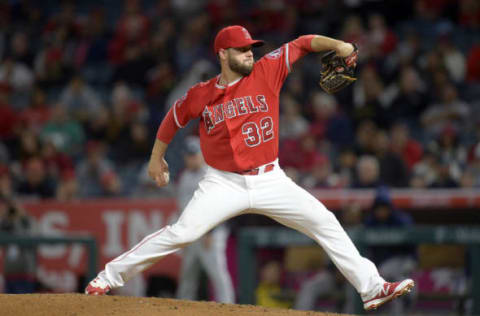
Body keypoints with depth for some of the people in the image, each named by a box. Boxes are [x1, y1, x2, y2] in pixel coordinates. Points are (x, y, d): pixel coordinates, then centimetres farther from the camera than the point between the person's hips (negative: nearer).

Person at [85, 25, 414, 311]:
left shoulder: (266, 72, -2)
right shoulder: (201, 95, -2)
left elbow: (304, 43, -2)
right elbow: (175, 117, 16)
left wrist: (338, 45, -17)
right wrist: (156, 157, 23)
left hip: (270, 180, 2)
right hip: (224, 184, -2)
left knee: (325, 222, -7)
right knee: (181, 233, -16)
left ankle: (371, 287, -3)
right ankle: (110, 276, -5)